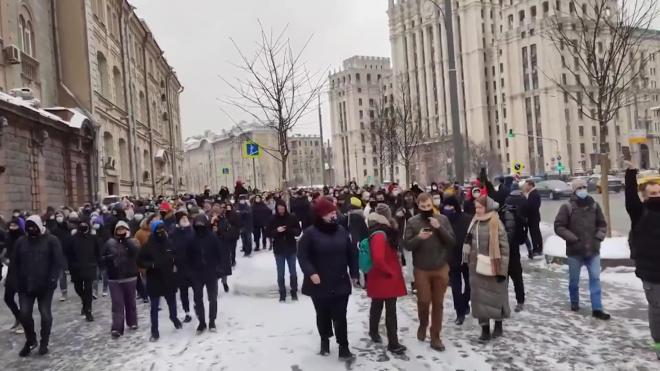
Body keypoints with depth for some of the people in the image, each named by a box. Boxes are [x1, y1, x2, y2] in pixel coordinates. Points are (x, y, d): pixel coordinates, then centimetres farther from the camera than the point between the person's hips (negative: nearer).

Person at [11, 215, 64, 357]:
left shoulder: (51, 240, -5)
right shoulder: (21, 241, 6)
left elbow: (58, 262, -9)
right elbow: (15, 263, 11)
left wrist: (52, 279, -15)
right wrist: (17, 281, 1)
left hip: (45, 286, -3)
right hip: (25, 286, 3)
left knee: (45, 314, 5)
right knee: (24, 314, 2)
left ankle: (44, 343, 22)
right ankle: (30, 340, 25)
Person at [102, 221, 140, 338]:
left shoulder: (131, 242, 0)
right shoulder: (110, 243, 4)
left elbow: (135, 251, -21)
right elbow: (102, 258, 8)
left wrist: (126, 239, -19)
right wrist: (109, 258, -14)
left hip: (130, 277, 0)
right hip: (114, 278, 0)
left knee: (130, 301, 14)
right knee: (117, 304, -4)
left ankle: (132, 322, 30)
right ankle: (117, 328, -6)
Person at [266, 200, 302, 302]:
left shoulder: (292, 218, -5)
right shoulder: (273, 219, -5)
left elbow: (298, 231, -2)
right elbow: (267, 233, -2)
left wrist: (290, 230, -22)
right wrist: (276, 230, -20)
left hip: (291, 249, 0)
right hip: (279, 250, 0)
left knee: (293, 272, 9)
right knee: (280, 273, 6)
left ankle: (294, 292, 24)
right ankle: (282, 294, 16)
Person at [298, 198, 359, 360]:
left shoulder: (341, 231, 4)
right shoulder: (310, 233, -10)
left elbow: (351, 253, 9)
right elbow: (302, 255, -11)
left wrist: (354, 273, 8)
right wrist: (311, 273, -23)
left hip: (340, 283, 2)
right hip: (319, 284, -2)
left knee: (340, 317, 2)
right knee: (323, 315, 16)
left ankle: (343, 347, 13)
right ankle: (324, 340, 38)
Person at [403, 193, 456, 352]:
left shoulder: (443, 219, -3)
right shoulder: (412, 222, -5)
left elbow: (452, 241, -6)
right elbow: (407, 245, -6)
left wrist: (439, 228, -19)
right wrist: (418, 237, -25)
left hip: (441, 268, 1)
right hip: (421, 269, -1)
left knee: (438, 303, 8)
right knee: (424, 301, 3)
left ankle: (435, 337, 20)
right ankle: (423, 325, 34)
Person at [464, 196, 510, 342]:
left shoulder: (496, 223, -14)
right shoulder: (475, 222, 6)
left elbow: (504, 247, -14)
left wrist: (502, 270, -15)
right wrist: (469, 260, 16)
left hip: (493, 268, -6)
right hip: (477, 268, 6)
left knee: (496, 297, 10)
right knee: (479, 298, 7)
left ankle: (498, 326, 30)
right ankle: (485, 330, 18)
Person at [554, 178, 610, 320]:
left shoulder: (594, 205, 2)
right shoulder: (567, 207, -10)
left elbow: (602, 224, 12)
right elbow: (558, 226, -9)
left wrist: (599, 236, -4)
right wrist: (572, 238, -16)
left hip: (593, 250, 3)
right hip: (575, 250, -2)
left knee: (595, 278, 3)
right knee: (574, 280, 12)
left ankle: (597, 309, 10)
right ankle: (574, 303, 33)